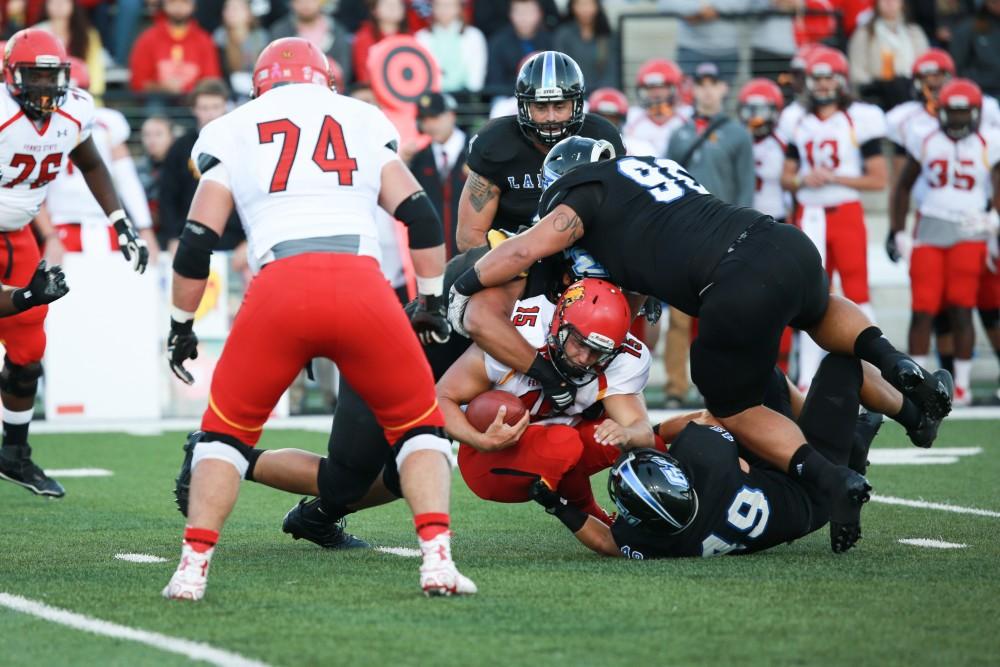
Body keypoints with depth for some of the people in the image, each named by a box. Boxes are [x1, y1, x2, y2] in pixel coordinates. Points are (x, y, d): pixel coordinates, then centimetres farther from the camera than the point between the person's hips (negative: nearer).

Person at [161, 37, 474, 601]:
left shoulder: (233, 133, 20)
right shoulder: (363, 122, 24)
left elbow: (198, 242, 13)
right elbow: (421, 217, 17)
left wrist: (182, 326, 24)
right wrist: (433, 303, 25)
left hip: (279, 287, -1)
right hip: (363, 286, 1)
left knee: (227, 431, 20)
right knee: (419, 427, 19)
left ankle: (193, 566, 6)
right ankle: (438, 558, -1)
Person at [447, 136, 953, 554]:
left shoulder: (586, 188, 9)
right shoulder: (653, 165, 31)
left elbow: (522, 252, -1)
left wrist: (458, 293, 11)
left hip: (740, 290, -7)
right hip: (788, 244, 7)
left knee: (734, 410, 16)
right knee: (822, 312, 41)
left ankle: (829, 480, -4)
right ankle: (891, 362, 14)